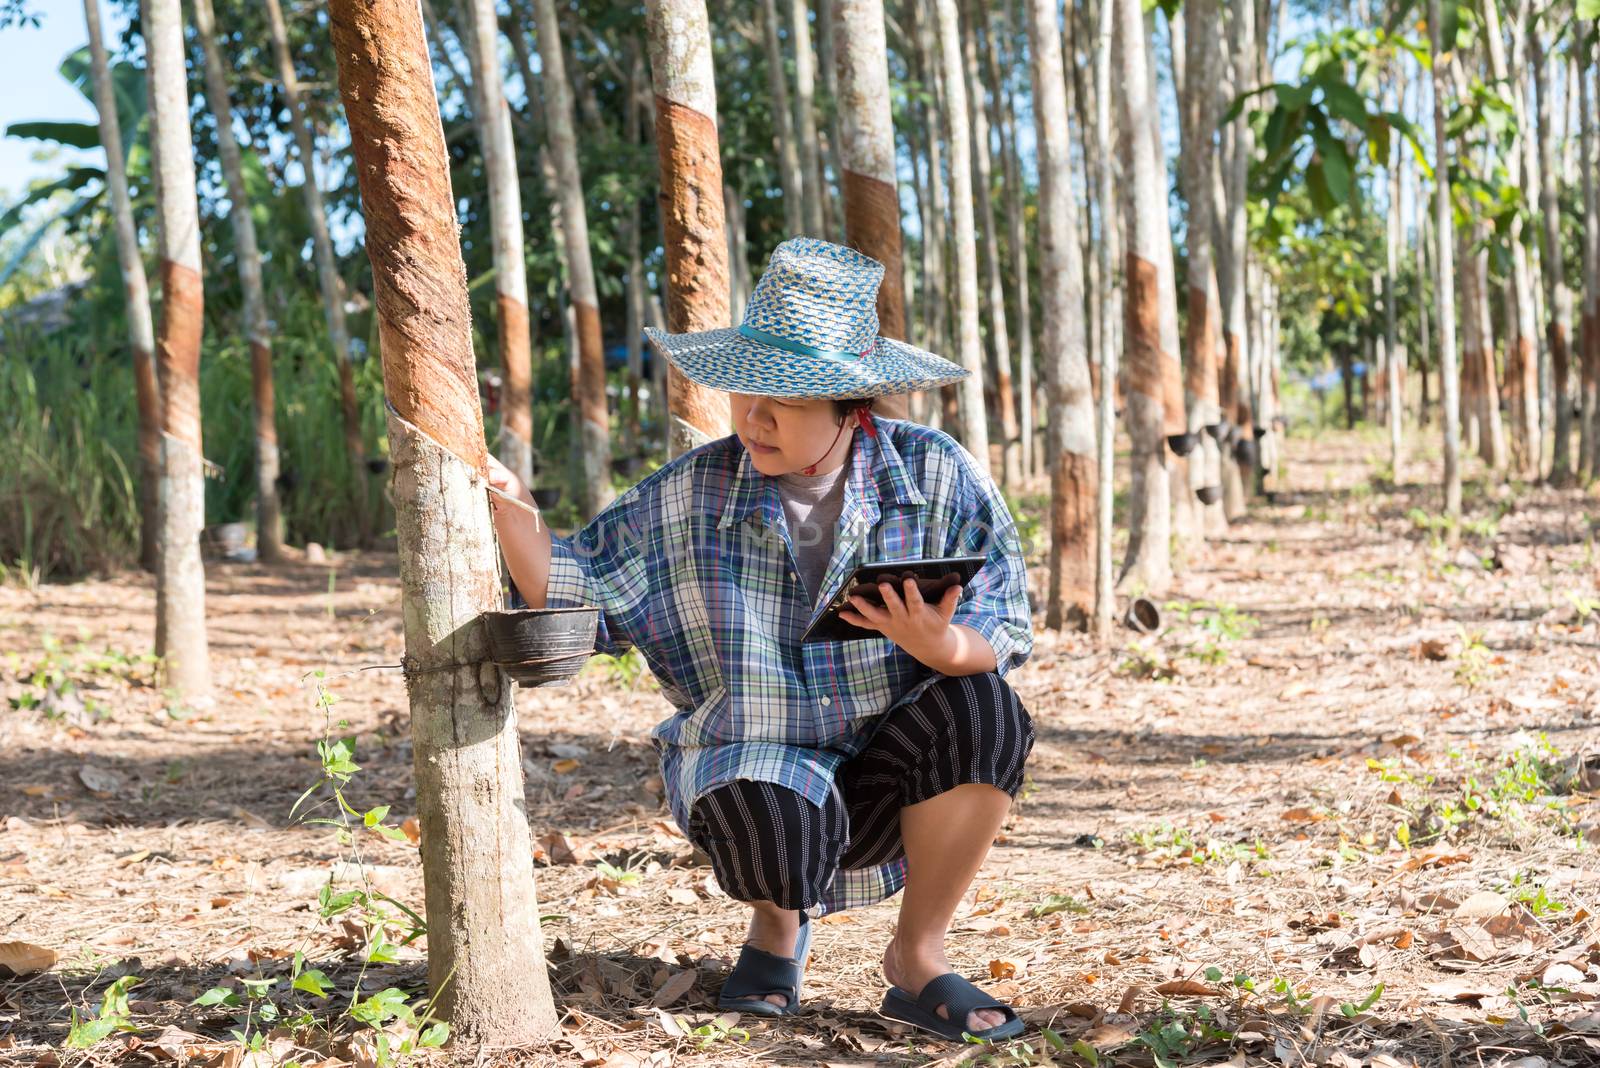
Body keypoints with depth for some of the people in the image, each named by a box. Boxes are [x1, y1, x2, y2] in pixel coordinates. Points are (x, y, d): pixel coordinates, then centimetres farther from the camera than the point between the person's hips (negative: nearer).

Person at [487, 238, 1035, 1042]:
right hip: (754, 766, -1)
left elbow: (1002, 633, -10)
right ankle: (780, 920, 6)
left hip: (885, 774, 1)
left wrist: (942, 647, -33)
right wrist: (508, 508, -19)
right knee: (776, 812, -36)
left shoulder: (935, 477, -8)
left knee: (980, 707, -30)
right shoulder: (692, 496, -5)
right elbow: (575, 594, -2)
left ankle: (917, 958, -10)